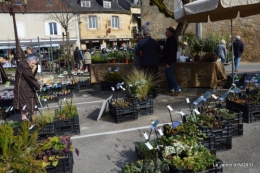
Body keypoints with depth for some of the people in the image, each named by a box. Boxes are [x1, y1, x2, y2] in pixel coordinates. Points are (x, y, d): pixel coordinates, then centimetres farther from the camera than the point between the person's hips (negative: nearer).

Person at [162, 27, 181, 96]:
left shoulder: (172, 40, -18)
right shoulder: (169, 39, 12)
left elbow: (171, 53, -23)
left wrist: (168, 63, -24)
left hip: (170, 61, -10)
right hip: (168, 61, 10)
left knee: (170, 75, -8)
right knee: (168, 75, 13)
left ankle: (178, 89, -3)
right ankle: (172, 89, 21)